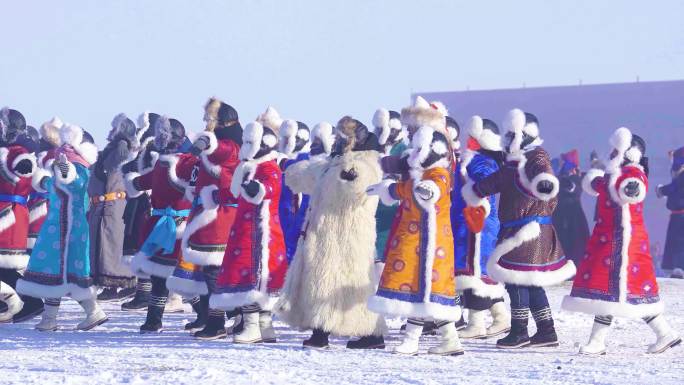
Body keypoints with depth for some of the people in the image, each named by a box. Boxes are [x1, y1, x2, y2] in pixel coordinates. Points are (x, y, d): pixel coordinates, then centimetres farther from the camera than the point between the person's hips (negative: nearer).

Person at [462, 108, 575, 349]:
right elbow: (497, 180, 36)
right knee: (530, 283, 12)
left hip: (529, 230, -10)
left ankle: (519, 332, -3)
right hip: (513, 229, 10)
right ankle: (547, 332, 15)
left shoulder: (536, 157, -9)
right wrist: (475, 191, 47)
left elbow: (541, 170, -31)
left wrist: (544, 181, -50)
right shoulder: (513, 163, 19)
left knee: (516, 278, -8)